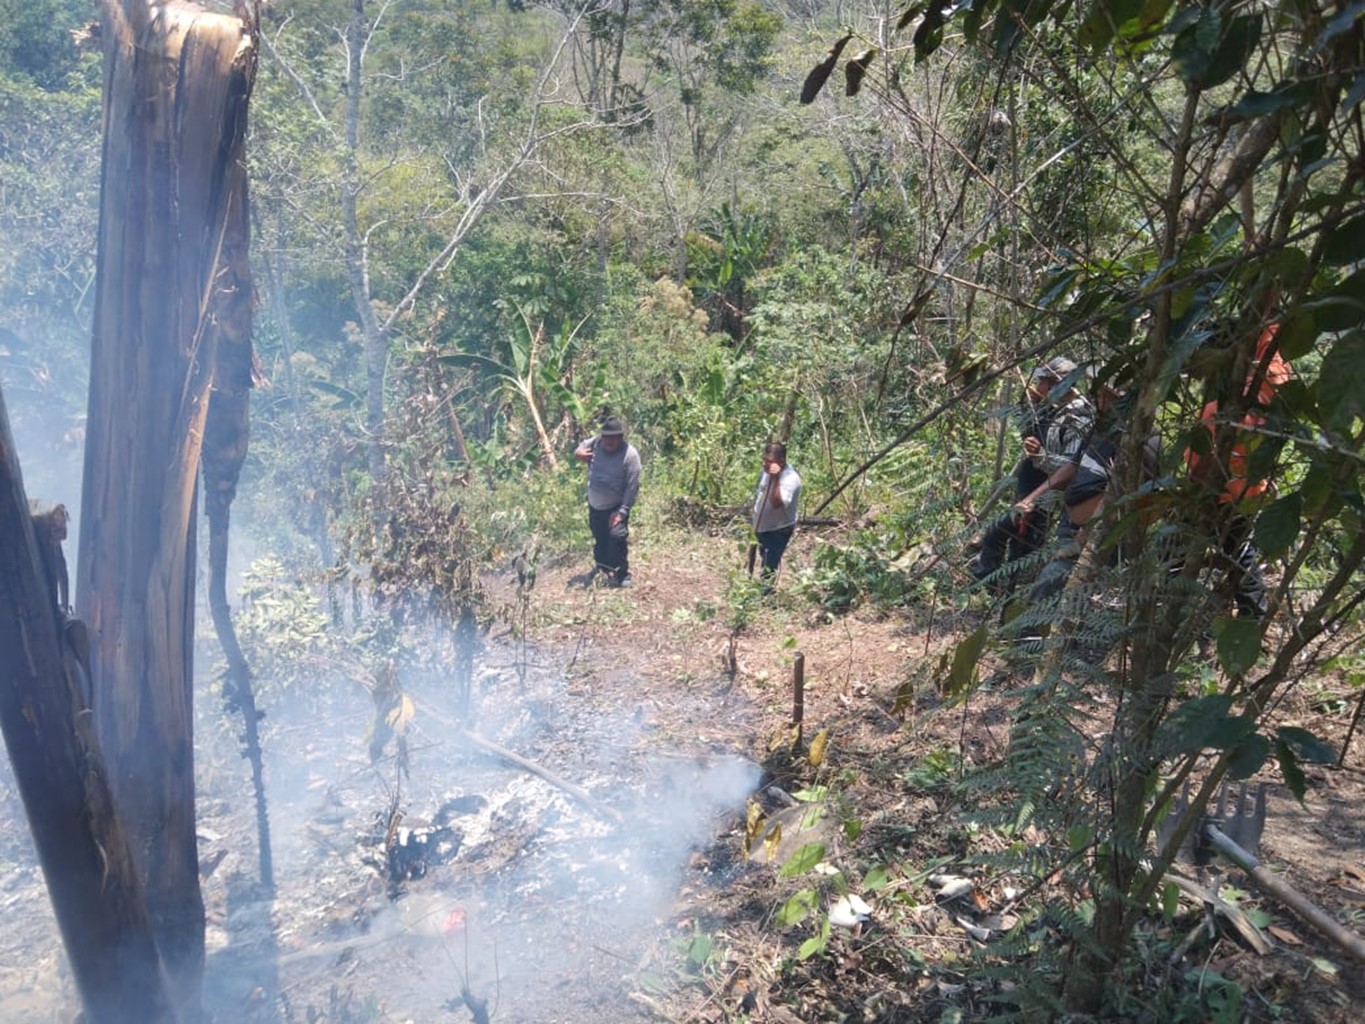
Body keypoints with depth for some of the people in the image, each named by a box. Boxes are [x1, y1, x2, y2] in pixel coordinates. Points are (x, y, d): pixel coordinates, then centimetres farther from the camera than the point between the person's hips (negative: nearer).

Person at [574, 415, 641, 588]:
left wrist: (622, 511, -26)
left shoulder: (630, 455, -21)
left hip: (616, 506, -5)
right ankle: (601, 566, 45)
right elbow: (580, 449, 14)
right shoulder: (594, 443, -8)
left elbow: (632, 487, -21)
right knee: (599, 538, 21)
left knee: (617, 536, -21)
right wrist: (577, 453, -13)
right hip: (595, 505, 5)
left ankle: (622, 574, -4)